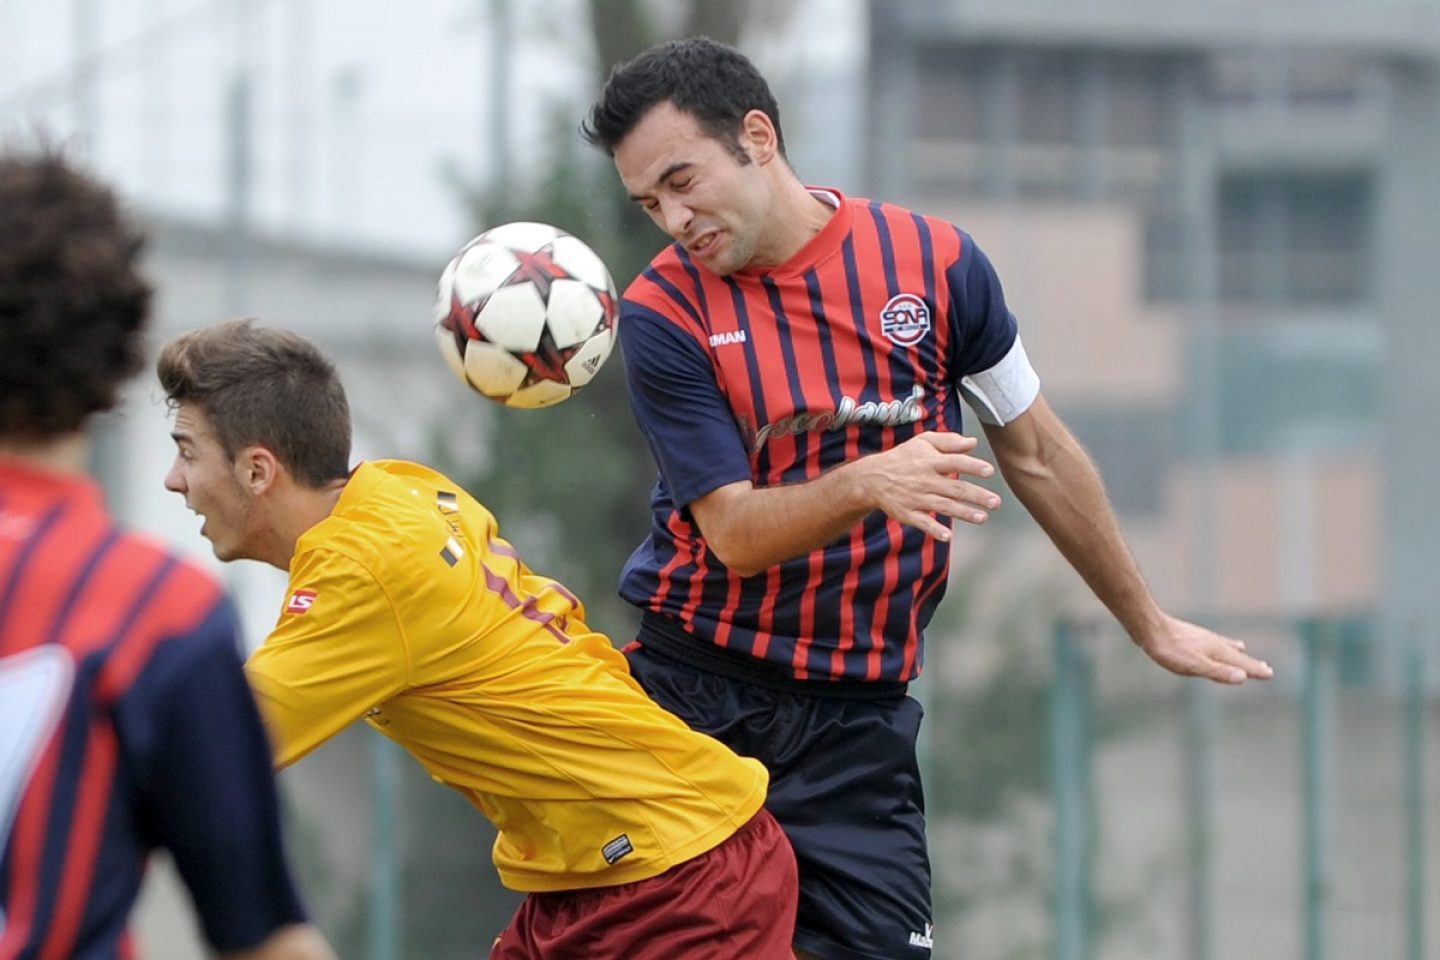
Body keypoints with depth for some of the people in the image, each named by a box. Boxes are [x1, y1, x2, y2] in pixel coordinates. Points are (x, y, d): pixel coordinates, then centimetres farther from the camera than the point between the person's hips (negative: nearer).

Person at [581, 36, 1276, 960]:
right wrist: (866, 485, -32)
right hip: (692, 690, -1)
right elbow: (734, 533, -13)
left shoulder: (935, 262, -2)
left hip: (855, 717, 1)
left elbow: (1036, 453, 11)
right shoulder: (664, 313, -7)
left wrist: (1150, 624, 18)